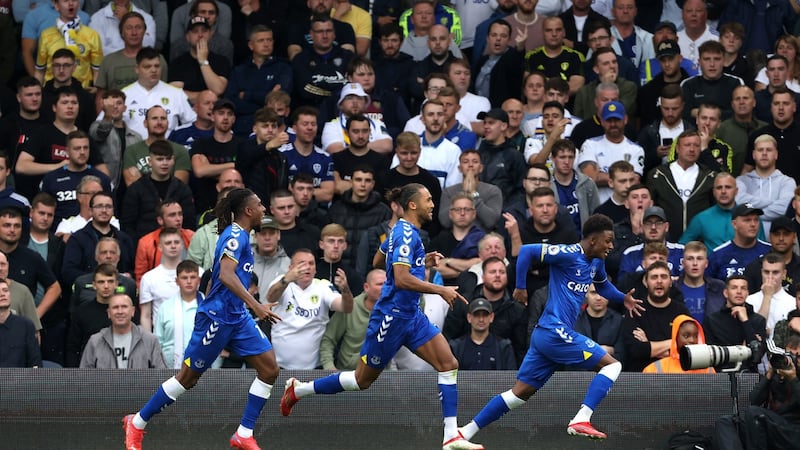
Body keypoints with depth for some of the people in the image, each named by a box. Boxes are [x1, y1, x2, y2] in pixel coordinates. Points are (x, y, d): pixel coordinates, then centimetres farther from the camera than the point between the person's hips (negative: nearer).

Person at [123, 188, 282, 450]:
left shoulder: (239, 236, 14)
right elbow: (226, 275, -28)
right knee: (188, 376, -1)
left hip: (238, 317, 9)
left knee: (269, 369, -2)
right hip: (217, 317, -9)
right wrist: (255, 305, -34)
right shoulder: (235, 235, -15)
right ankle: (136, 423, 14)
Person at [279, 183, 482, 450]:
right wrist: (441, 290, -25)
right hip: (392, 316, -9)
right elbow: (402, 279, -28)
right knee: (363, 380, 3)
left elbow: (380, 259, 27)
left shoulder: (403, 231, 12)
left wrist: (422, 261, 20)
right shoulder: (406, 233, -18)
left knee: (449, 364, -5)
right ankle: (298, 390, 21)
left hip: (411, 316, 9)